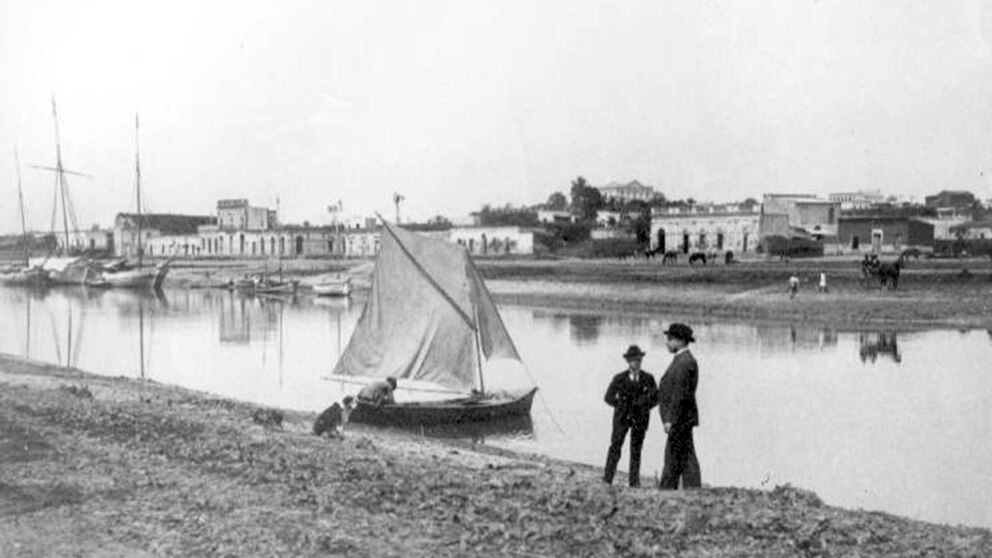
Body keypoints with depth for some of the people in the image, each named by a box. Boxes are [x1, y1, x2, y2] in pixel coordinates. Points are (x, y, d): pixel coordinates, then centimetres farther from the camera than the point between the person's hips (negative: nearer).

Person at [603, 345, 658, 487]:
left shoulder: (648, 379, 3)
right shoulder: (619, 378, 1)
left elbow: (655, 398, 8)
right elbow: (609, 397, 7)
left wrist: (642, 407, -2)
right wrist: (621, 406, -1)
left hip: (640, 418, 1)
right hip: (622, 417, -1)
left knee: (636, 450, 4)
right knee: (615, 446, -5)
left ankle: (634, 481, 11)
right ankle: (607, 480, -1)